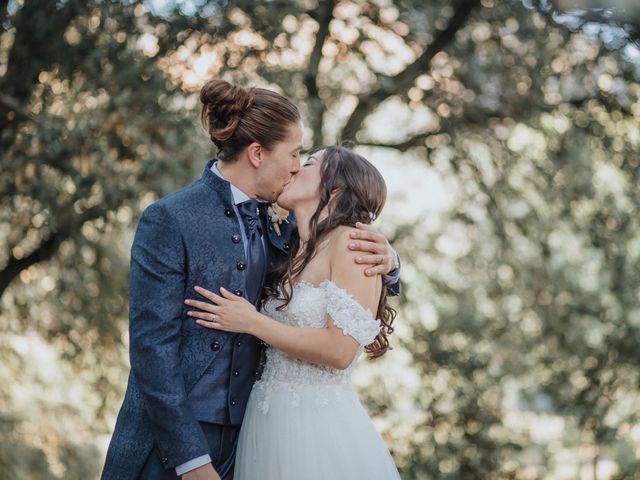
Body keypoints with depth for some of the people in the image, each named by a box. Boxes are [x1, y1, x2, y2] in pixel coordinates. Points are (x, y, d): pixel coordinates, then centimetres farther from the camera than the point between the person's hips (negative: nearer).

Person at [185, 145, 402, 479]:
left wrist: (251, 323, -12)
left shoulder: (351, 239, -9)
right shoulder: (294, 254, 14)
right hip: (268, 422, 7)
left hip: (319, 425, -7)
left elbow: (340, 350, -18)